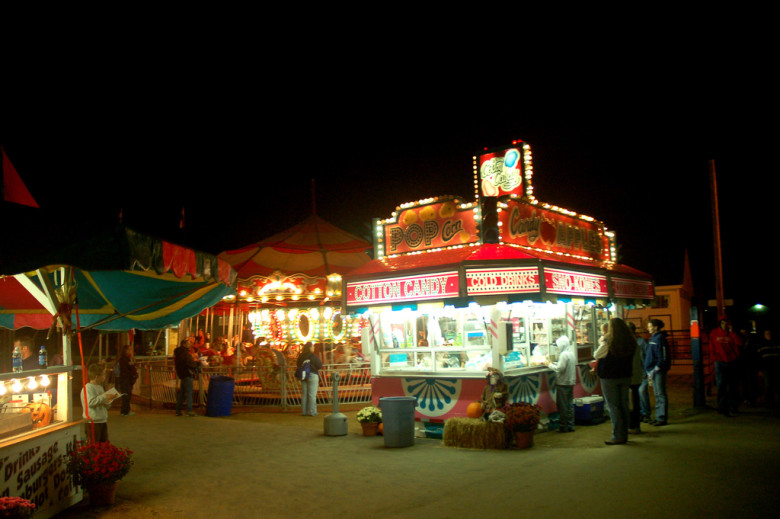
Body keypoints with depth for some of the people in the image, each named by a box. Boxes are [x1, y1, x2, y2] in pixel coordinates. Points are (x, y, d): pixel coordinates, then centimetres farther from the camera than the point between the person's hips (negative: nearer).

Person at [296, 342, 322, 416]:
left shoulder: (301, 356, 2)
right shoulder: (313, 356, -13)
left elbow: (297, 365, 13)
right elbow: (320, 366, -10)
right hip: (312, 375, -6)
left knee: (304, 394, 12)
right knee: (312, 394, -1)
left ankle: (304, 411, 17)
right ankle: (312, 411, 0)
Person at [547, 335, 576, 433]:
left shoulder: (564, 354, -17)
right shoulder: (571, 353, 11)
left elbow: (560, 369, -21)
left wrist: (550, 365, -8)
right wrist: (554, 363, 12)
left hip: (563, 383, -9)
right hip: (571, 382, 9)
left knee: (563, 406, -1)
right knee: (570, 404, 12)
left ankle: (564, 426, 4)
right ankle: (570, 425, 16)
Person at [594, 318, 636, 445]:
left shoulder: (608, 342, -17)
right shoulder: (631, 342, 0)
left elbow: (596, 356, -5)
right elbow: (630, 359, 12)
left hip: (609, 378, -5)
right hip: (625, 377, 6)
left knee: (613, 407, 0)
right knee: (624, 405, 11)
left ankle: (618, 436, 1)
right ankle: (624, 434, 18)